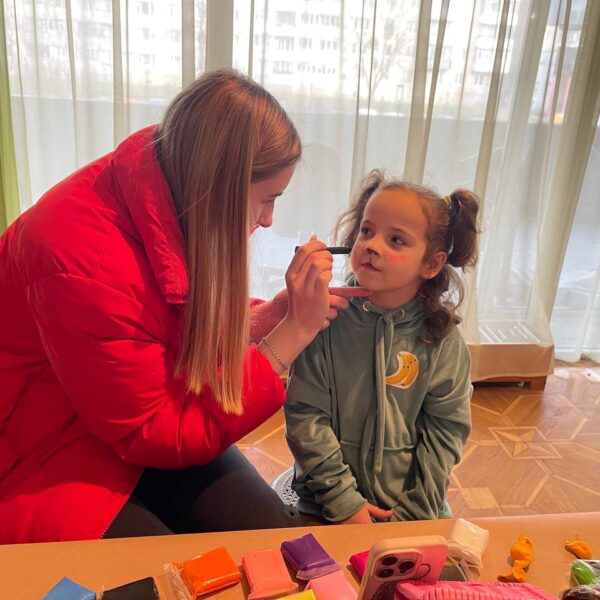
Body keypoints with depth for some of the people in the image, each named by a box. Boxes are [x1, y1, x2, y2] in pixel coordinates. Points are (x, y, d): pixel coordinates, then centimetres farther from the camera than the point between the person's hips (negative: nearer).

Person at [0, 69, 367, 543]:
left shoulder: (173, 207, -7)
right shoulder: (82, 258, -31)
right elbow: (154, 433, -24)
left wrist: (278, 313, -11)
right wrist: (292, 334, -25)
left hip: (141, 433, 6)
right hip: (48, 465, -5)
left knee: (281, 541, -10)